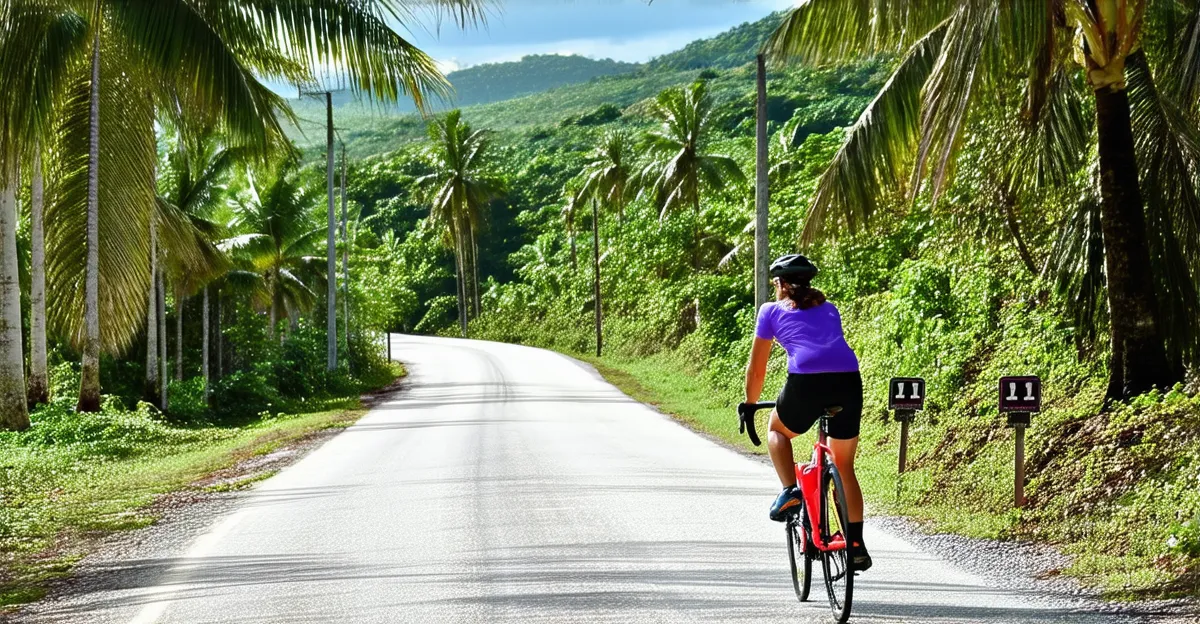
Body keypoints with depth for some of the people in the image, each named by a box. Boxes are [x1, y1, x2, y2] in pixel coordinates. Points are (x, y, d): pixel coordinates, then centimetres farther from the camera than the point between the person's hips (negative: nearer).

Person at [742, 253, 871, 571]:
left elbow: (756, 368, 22)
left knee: (777, 430, 29)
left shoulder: (772, 310, 19)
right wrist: (833, 403, 51)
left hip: (806, 381, -3)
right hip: (849, 379, 3)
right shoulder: (829, 308, 29)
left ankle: (789, 491, 6)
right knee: (844, 466, 16)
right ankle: (856, 545, 11)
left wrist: (749, 407, 35)